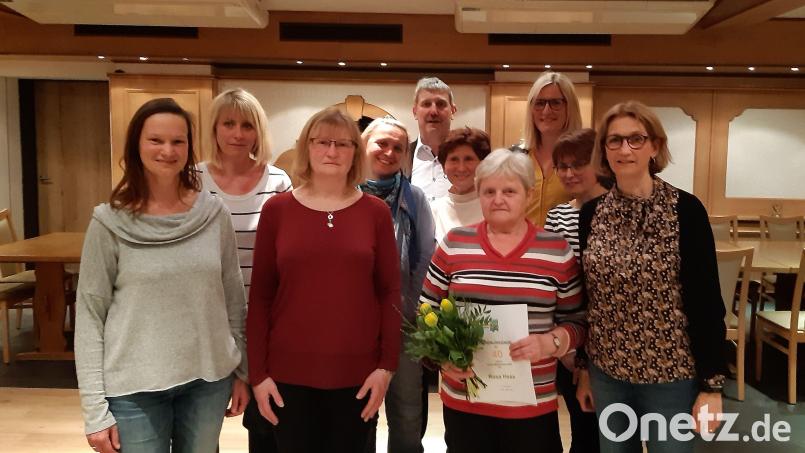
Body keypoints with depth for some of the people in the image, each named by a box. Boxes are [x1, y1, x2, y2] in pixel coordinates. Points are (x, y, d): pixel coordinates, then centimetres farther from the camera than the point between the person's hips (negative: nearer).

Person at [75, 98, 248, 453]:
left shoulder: (214, 214, -2)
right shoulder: (110, 222, -7)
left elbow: (234, 299, 5)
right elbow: (90, 315, -5)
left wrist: (242, 371, 7)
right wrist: (95, 409, -8)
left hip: (209, 380, 2)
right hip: (134, 388, -2)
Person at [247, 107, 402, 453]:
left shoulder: (376, 212, 1)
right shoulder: (276, 209, 0)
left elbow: (389, 292, 2)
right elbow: (260, 296, 1)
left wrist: (386, 366, -4)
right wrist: (258, 372, -2)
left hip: (357, 371, 0)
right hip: (289, 372, 0)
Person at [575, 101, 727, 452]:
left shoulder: (685, 210, -11)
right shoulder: (591, 213, 0)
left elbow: (707, 301, -10)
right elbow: (583, 298, 5)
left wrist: (712, 385, -10)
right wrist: (583, 369, 8)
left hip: (672, 375, -3)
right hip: (606, 372, 4)